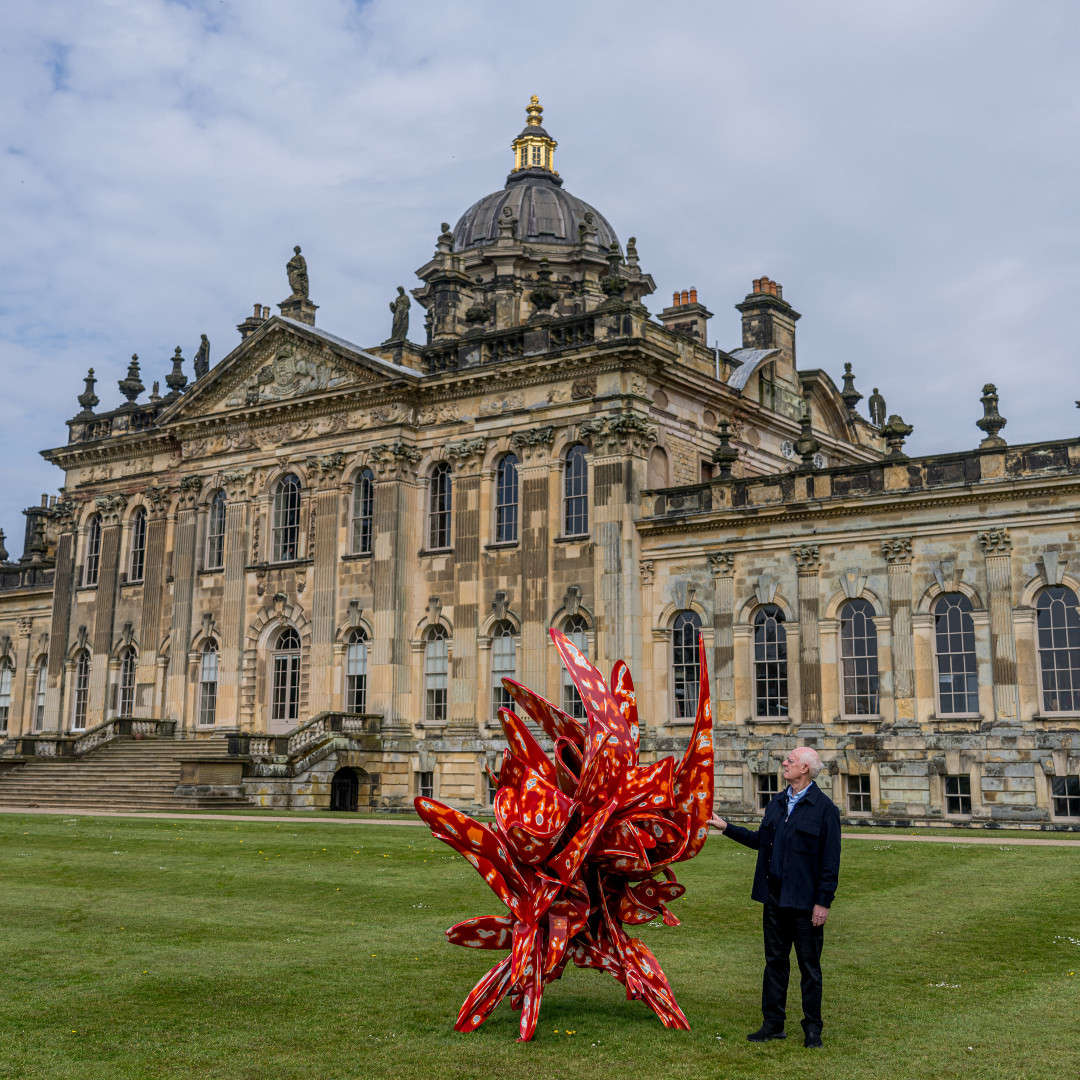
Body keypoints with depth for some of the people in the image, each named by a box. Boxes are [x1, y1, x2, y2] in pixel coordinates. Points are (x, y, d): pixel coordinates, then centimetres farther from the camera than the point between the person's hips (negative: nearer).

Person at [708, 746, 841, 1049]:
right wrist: (726, 827, 20)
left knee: (809, 966, 5)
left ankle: (812, 1028, 17)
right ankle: (773, 1023, 22)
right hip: (775, 897, 6)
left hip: (805, 902, -6)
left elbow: (830, 860, -11)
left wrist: (823, 902, -14)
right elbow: (761, 840, 22)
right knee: (775, 961, 13)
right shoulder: (777, 803, 11)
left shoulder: (824, 808, -10)